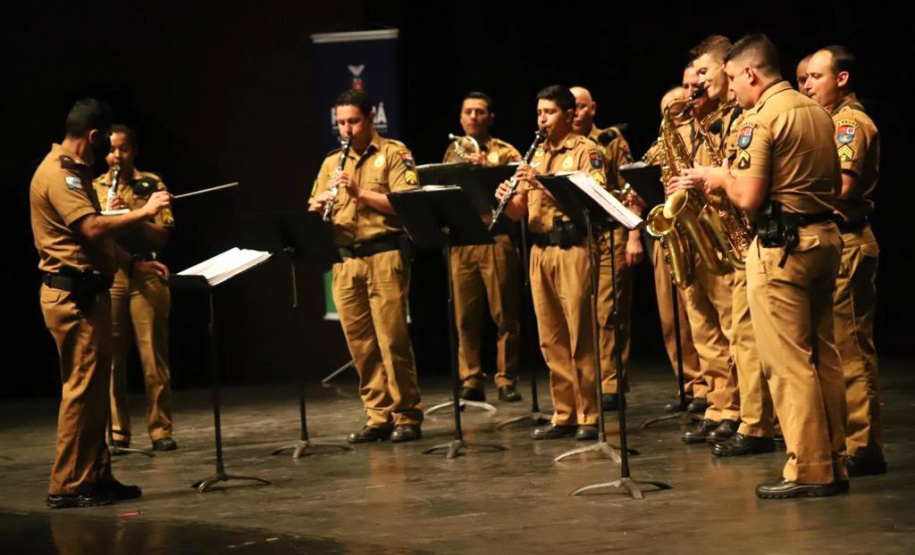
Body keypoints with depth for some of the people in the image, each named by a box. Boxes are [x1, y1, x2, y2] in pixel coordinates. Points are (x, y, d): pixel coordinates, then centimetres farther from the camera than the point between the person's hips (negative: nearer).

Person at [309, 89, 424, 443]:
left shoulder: (393, 154, 2)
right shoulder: (332, 163, 18)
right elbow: (313, 213, 16)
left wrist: (360, 192, -16)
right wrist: (318, 206, -7)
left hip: (384, 256, -5)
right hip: (345, 261, 5)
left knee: (392, 340, -7)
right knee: (360, 344, 4)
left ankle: (407, 417, 0)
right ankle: (378, 417, 10)